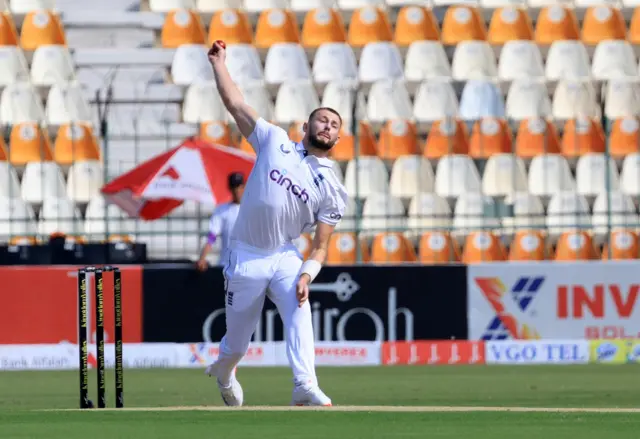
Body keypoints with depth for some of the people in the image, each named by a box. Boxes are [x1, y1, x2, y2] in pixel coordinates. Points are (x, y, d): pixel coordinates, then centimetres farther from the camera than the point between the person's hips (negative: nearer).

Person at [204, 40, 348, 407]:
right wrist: (219, 62, 2)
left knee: (299, 311, -29)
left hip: (285, 257, 0)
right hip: (246, 256, 0)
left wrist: (306, 275, -18)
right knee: (238, 341, 6)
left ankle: (305, 388, -40)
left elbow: (321, 246, -1)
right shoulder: (275, 142, 4)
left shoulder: (332, 190, 3)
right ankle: (224, 373, 41)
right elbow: (235, 103, 4)